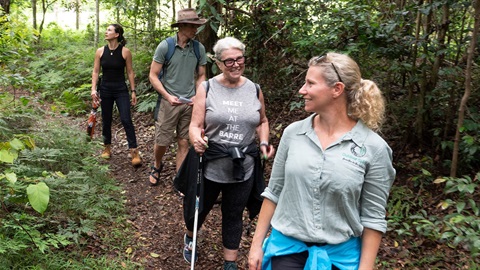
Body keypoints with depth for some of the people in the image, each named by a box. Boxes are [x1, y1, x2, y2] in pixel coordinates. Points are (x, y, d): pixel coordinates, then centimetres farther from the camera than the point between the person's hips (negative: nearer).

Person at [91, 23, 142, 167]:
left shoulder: (125, 52, -6)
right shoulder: (100, 51, 0)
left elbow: (130, 72, -1)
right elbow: (95, 72, 4)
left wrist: (133, 91, -2)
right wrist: (93, 89, -6)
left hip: (121, 90, -3)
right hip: (105, 90, 3)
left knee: (126, 120, -10)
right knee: (106, 121, 11)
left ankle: (134, 152, -8)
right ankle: (107, 148, 28)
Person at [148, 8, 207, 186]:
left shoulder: (199, 48, 0)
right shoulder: (165, 46, -9)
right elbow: (153, 75, -5)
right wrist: (168, 96, -16)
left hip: (190, 104, 3)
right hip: (169, 102, -2)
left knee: (184, 143, 7)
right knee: (162, 141, 6)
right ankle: (157, 166, 37)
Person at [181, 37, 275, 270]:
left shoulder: (255, 90, 1)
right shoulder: (206, 88, -6)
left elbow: (262, 121, 15)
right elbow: (195, 125, -8)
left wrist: (264, 142, -3)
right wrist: (196, 140, -30)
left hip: (243, 168, 2)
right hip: (210, 165, -1)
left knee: (234, 216, 15)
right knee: (198, 209, 17)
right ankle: (190, 237, 52)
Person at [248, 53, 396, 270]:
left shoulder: (373, 147, -12)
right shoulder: (293, 133, -4)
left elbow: (373, 217, -7)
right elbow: (273, 192, 4)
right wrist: (257, 244, 4)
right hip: (287, 247, 2)